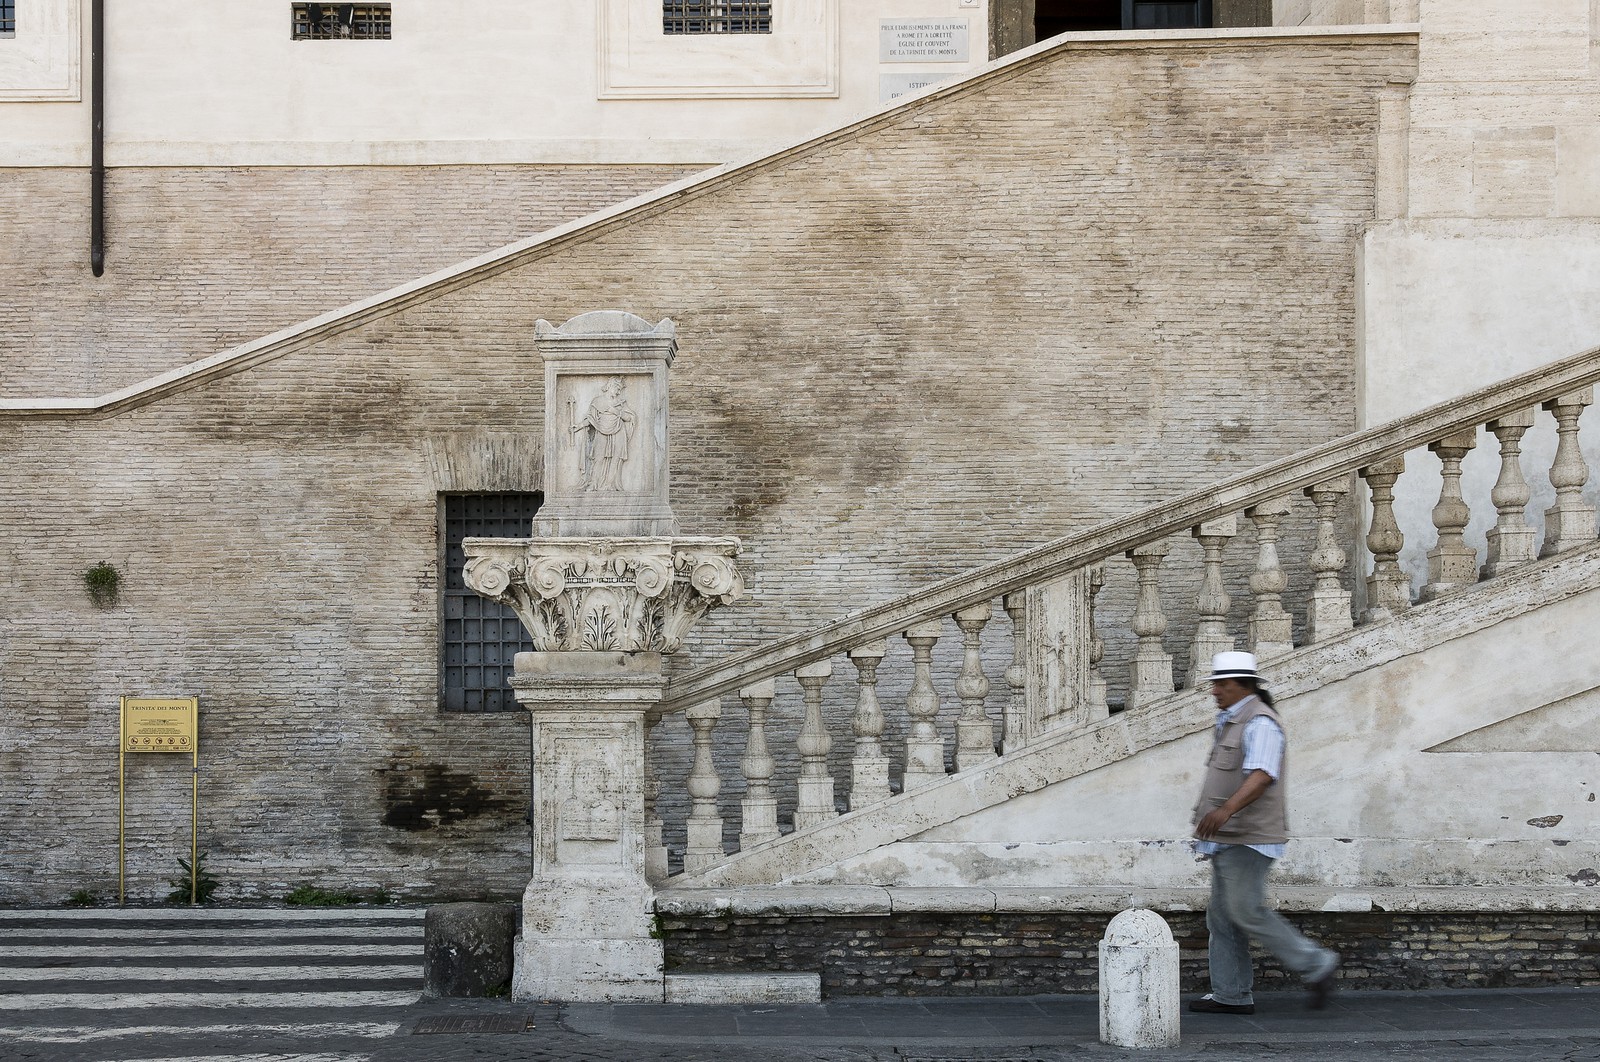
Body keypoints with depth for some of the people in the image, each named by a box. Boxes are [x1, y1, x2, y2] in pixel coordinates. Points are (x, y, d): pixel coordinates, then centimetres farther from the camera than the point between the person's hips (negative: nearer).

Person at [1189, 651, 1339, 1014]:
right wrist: (1210, 831, 27)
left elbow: (1262, 775, -30)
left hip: (1248, 838, -10)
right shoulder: (1231, 722, 19)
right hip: (1228, 838, 10)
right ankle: (1230, 995, 11)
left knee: (1247, 911, -14)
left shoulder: (1260, 723, -15)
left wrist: (1226, 810, -44)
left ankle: (1315, 966, -6)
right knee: (1221, 915, 8)